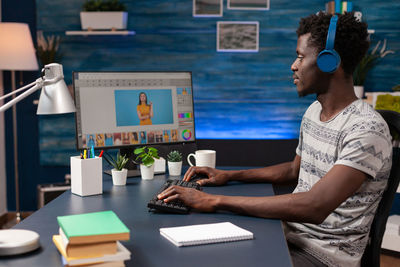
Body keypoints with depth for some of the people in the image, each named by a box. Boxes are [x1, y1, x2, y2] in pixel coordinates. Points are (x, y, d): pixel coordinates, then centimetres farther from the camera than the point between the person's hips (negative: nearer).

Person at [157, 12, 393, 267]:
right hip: (290, 232, 8)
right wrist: (230, 175, 14)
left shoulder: (367, 129, -22)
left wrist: (216, 200, -32)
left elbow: (314, 208, -32)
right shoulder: (314, 111, 9)